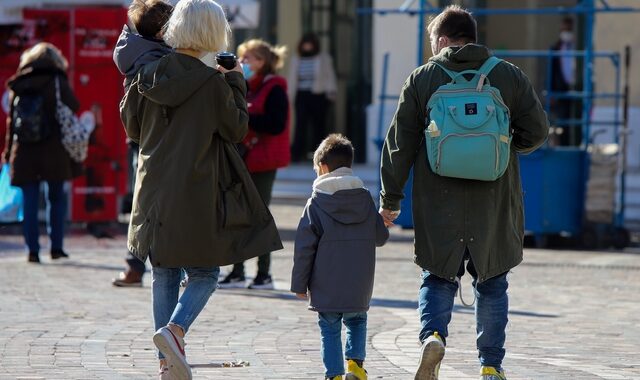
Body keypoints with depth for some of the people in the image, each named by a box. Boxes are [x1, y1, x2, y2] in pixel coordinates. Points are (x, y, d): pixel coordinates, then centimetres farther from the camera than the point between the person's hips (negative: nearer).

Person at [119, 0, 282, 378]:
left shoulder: (150, 74, 0)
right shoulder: (212, 83, -14)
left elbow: (132, 124, 11)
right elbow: (237, 129, -2)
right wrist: (237, 84, 8)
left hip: (155, 189, 5)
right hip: (196, 195, -5)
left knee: (165, 275, 13)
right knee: (204, 273, 8)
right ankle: (175, 329, -17)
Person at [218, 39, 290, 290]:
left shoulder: (274, 89, -10)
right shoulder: (244, 87, 16)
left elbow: (276, 125, -21)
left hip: (262, 162, -8)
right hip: (242, 160, 8)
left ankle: (264, 274, 2)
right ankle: (237, 272, 11)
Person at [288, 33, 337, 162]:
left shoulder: (324, 58, 6)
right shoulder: (296, 60, 14)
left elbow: (329, 76, 4)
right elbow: (291, 78, 16)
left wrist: (330, 91, -5)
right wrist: (289, 93, 10)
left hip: (318, 95, -1)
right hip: (302, 95, 1)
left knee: (318, 124, 2)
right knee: (301, 122, -9)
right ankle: (297, 152, -13)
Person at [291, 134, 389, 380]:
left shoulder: (317, 203, -6)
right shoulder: (365, 198, 3)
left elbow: (304, 247, -8)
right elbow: (381, 238, 10)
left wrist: (299, 284, -2)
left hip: (326, 287, -3)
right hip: (360, 286, 3)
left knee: (330, 329, 6)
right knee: (357, 321, 21)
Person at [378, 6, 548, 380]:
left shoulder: (422, 78, 0)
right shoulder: (510, 75, 3)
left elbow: (399, 143, 0)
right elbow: (537, 131, 2)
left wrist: (390, 199, 8)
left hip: (439, 207, -1)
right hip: (495, 206, 1)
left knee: (438, 278, 12)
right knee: (493, 284, 13)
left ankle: (433, 334, -16)